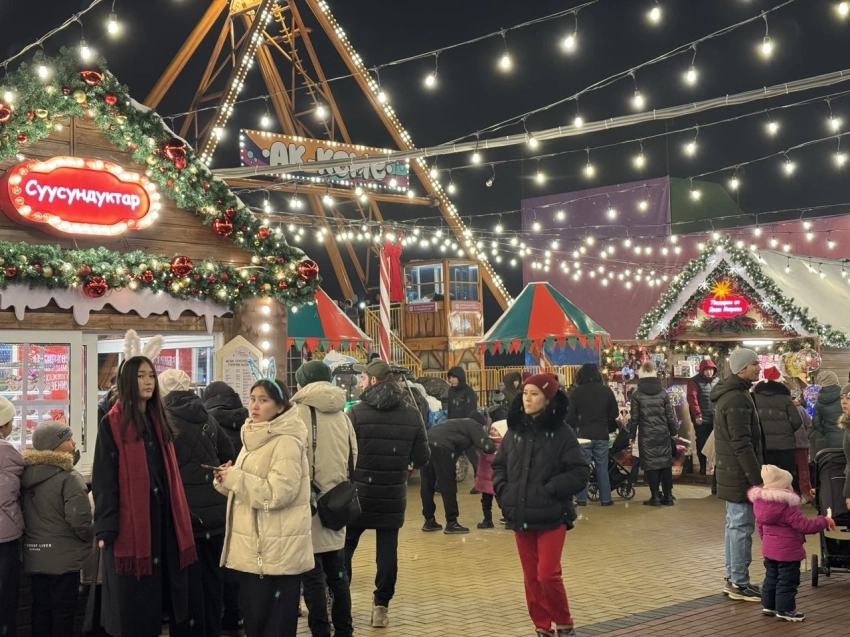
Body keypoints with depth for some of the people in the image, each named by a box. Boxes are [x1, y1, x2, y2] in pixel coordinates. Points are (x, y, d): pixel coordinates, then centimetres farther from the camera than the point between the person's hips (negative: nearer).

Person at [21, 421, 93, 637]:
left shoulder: (25, 475, 6)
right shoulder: (68, 478, -17)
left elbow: (24, 513, 12)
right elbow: (79, 522, -22)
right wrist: (94, 536, -3)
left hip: (34, 555, 7)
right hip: (62, 557, -7)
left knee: (41, 609, 14)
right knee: (62, 612, 2)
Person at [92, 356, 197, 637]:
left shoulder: (159, 420, 14)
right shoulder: (112, 424, -5)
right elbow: (104, 480, -9)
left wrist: (180, 517, 13)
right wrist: (105, 528, -16)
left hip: (163, 517, 6)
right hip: (129, 521, -6)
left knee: (163, 590, 9)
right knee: (132, 601, 2)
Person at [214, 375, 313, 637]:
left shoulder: (286, 442, -14)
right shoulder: (254, 438, 15)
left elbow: (277, 493, -23)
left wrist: (234, 478, -18)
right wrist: (227, 479, 1)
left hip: (277, 549, -9)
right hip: (252, 545, 9)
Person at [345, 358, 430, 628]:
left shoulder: (356, 412, -12)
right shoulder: (412, 415, -2)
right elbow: (422, 457, 2)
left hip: (358, 492, -2)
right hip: (393, 495, 2)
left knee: (344, 547, 12)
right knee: (387, 550, 8)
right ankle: (381, 606, 11)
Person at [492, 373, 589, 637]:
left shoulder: (561, 432, -8)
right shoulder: (514, 430, 6)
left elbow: (580, 473, -10)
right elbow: (499, 465, 16)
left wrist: (549, 489, -17)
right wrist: (502, 490, 0)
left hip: (551, 517, -5)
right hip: (520, 516, 5)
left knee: (548, 574, -8)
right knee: (531, 577, 10)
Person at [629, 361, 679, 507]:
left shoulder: (637, 395, -6)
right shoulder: (664, 393, -1)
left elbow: (634, 417, -4)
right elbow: (670, 416, 2)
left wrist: (632, 435, 6)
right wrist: (674, 432, 14)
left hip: (646, 435, -2)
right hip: (663, 434, 2)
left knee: (650, 464, 3)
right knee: (666, 463, 8)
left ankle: (656, 496, 3)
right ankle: (668, 496, 10)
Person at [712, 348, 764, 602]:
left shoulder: (730, 393, 14)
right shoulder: (737, 399, -19)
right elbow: (742, 444, -23)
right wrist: (757, 478, -21)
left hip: (730, 471, 11)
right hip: (740, 473, -11)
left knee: (735, 524, 16)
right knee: (742, 526, -4)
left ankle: (732, 578, 24)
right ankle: (739, 584, 2)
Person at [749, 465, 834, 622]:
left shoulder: (760, 503, 2)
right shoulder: (787, 507, -23)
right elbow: (804, 525, -20)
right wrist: (824, 521, -8)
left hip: (769, 549, 8)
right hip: (787, 551, -8)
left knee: (771, 577, 18)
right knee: (787, 580, 3)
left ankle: (769, 605, 25)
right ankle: (785, 609, 8)